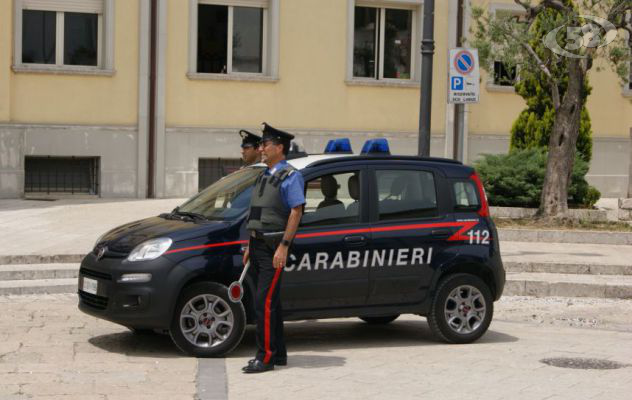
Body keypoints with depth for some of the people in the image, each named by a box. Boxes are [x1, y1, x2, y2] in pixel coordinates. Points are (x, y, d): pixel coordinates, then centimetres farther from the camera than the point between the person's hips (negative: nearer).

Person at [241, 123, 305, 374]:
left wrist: (283, 247, -21)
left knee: (265, 303, -12)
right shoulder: (264, 176, 17)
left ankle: (266, 357, -8)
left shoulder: (290, 176, -9)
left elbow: (296, 212, -15)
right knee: (270, 303, 12)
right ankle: (278, 354, 20)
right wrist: (250, 247, 17)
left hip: (274, 248, -9)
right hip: (258, 245, 9)